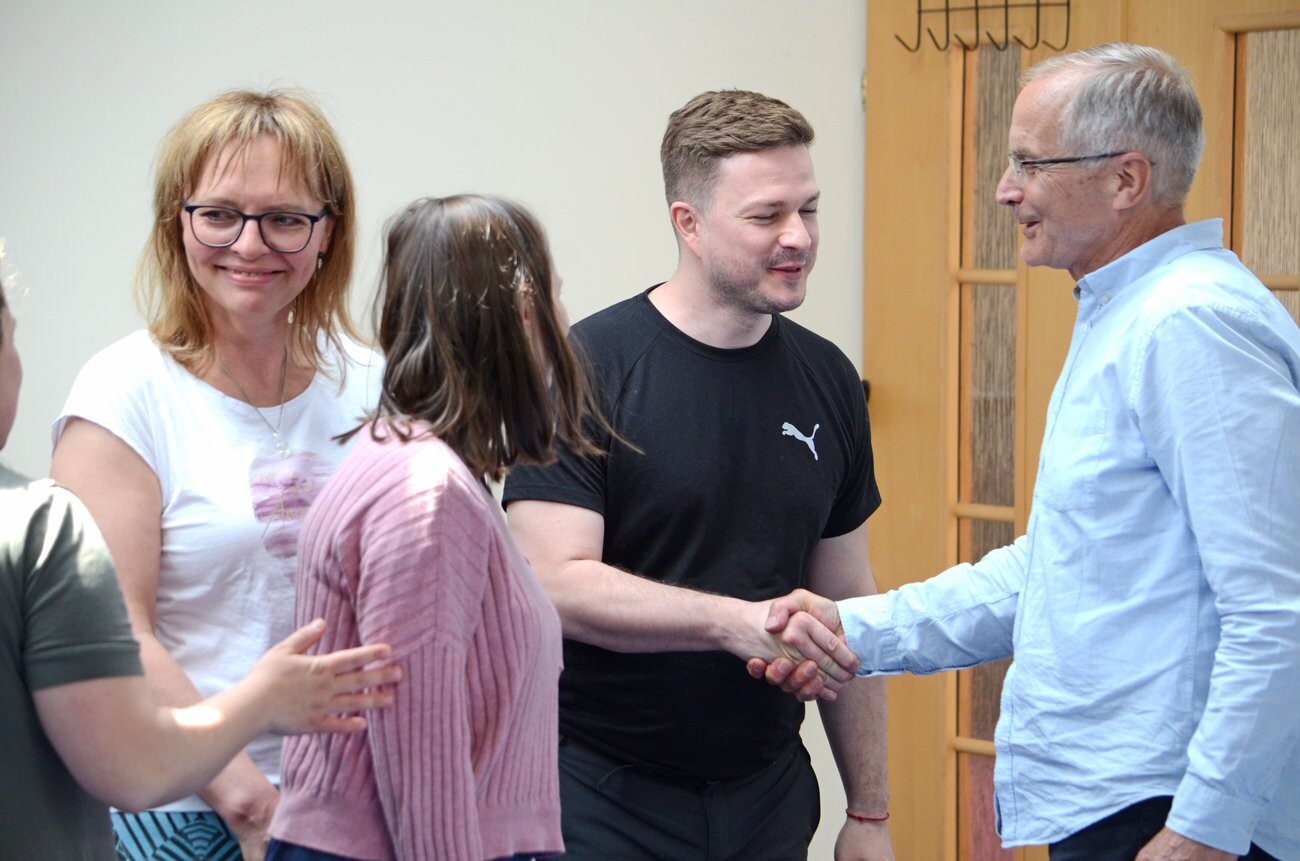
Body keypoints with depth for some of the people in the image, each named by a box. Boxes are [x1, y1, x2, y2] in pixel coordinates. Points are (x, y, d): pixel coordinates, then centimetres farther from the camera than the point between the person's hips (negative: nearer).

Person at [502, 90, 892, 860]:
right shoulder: (588, 368, -10)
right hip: (608, 799, -5)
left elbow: (846, 603, 12)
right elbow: (555, 582, -17)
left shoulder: (827, 379, 6)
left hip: (770, 797, 5)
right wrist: (737, 622, -27)